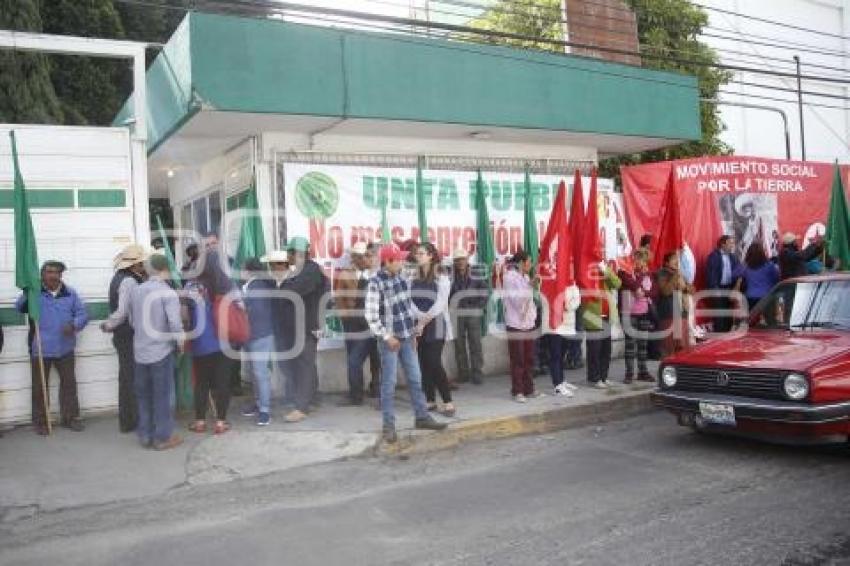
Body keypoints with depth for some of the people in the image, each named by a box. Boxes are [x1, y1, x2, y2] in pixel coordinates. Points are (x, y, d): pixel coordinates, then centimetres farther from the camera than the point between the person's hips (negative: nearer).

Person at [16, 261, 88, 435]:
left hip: (65, 348, 3)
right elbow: (19, 307, -18)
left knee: (69, 382, 10)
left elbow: (82, 314, 2)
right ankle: (40, 421, 19)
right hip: (40, 349, -2)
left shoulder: (70, 293, 3)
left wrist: (74, 325, -19)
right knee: (39, 386, 6)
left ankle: (70, 417, 23)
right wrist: (28, 292, -37)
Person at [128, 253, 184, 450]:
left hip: (140, 351, 5)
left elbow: (131, 320, 9)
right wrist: (180, 342, -5)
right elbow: (175, 323, -20)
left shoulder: (135, 290, 4)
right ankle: (163, 437, 10)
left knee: (143, 395, 15)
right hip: (161, 351, -5)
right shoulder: (168, 293, -13)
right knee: (163, 395, 5)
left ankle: (145, 435, 22)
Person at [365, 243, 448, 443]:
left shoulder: (401, 277, 4)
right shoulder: (375, 283, -15)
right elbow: (371, 315, -16)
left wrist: (413, 328, 12)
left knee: (415, 378, 13)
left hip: (407, 337, 6)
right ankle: (388, 426, 10)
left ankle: (421, 417, 25)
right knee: (389, 383, 1)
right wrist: (386, 337, -16)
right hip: (389, 339, -6)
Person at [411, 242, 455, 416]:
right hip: (418, 327, 5)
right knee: (424, 364, 6)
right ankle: (430, 401, 15)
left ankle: (448, 402, -5)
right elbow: (410, 301, 1)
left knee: (435, 363, -11)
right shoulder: (414, 279, 9)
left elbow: (439, 305, -11)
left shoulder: (441, 278, -5)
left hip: (436, 327, -5)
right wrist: (420, 317, -15)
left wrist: (425, 321, -12)